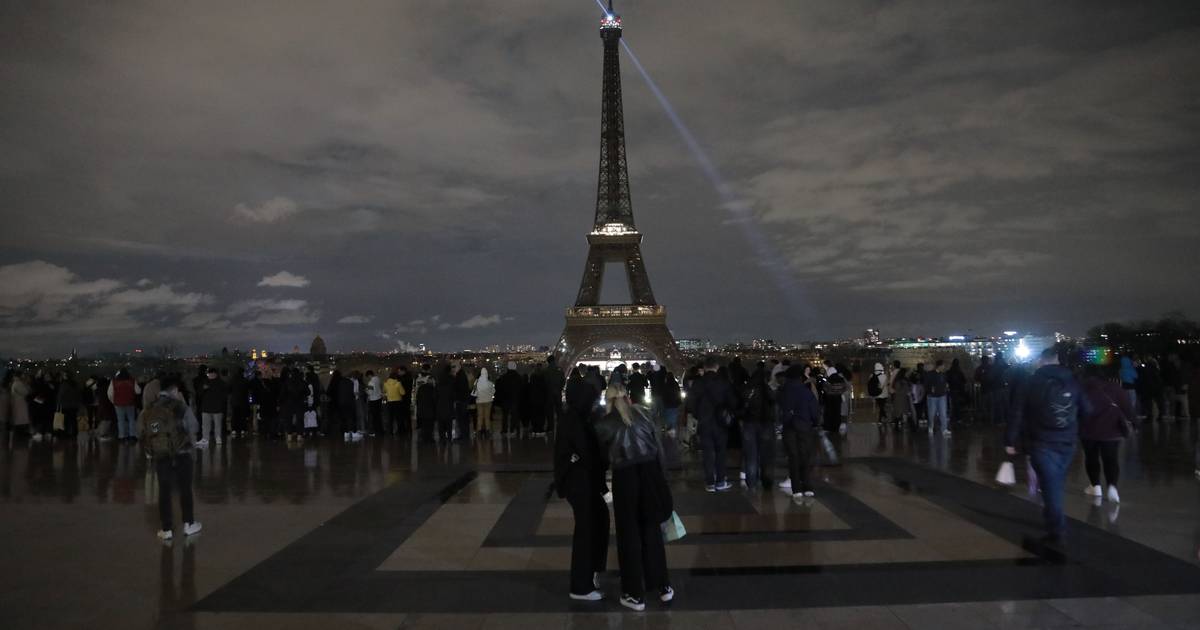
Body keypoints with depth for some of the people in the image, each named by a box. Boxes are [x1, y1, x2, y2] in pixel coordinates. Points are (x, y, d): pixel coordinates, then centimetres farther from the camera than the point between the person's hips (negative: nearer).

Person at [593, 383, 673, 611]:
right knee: (652, 530, 18)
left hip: (625, 477, -3)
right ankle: (663, 587, 27)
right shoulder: (641, 415, 11)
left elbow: (604, 454, 12)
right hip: (651, 473, 3)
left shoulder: (604, 424, 3)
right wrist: (662, 479, 11)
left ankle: (634, 594, 18)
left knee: (629, 534, 9)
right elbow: (659, 449, 8)